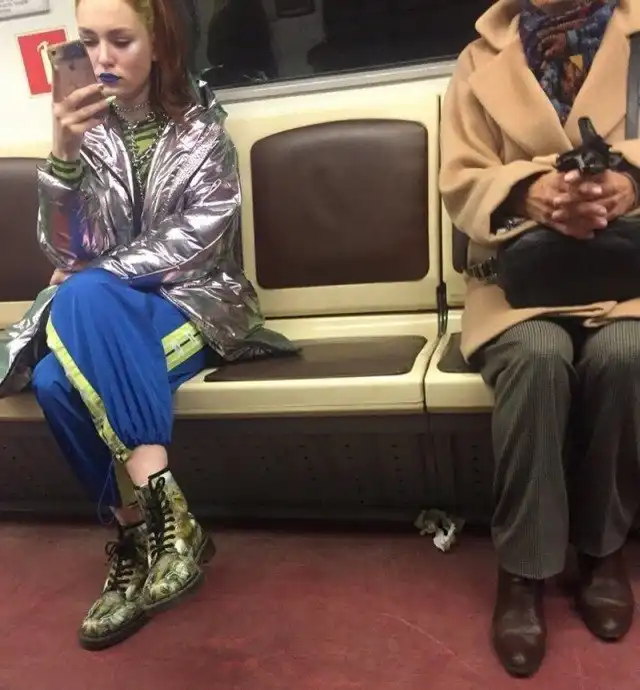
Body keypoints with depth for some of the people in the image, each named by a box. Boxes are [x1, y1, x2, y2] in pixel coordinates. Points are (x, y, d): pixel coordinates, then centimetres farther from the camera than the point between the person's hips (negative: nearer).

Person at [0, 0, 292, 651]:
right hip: (102, 313, 3)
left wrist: (92, 276, -13)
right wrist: (63, 154, -16)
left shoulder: (202, 127, 0)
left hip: (190, 302, -3)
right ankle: (156, 527, -14)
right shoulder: (85, 127, 7)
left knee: (84, 300, -34)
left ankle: (141, 535, -30)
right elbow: (65, 251, -1)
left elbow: (193, 245, -10)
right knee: (52, 380, -30)